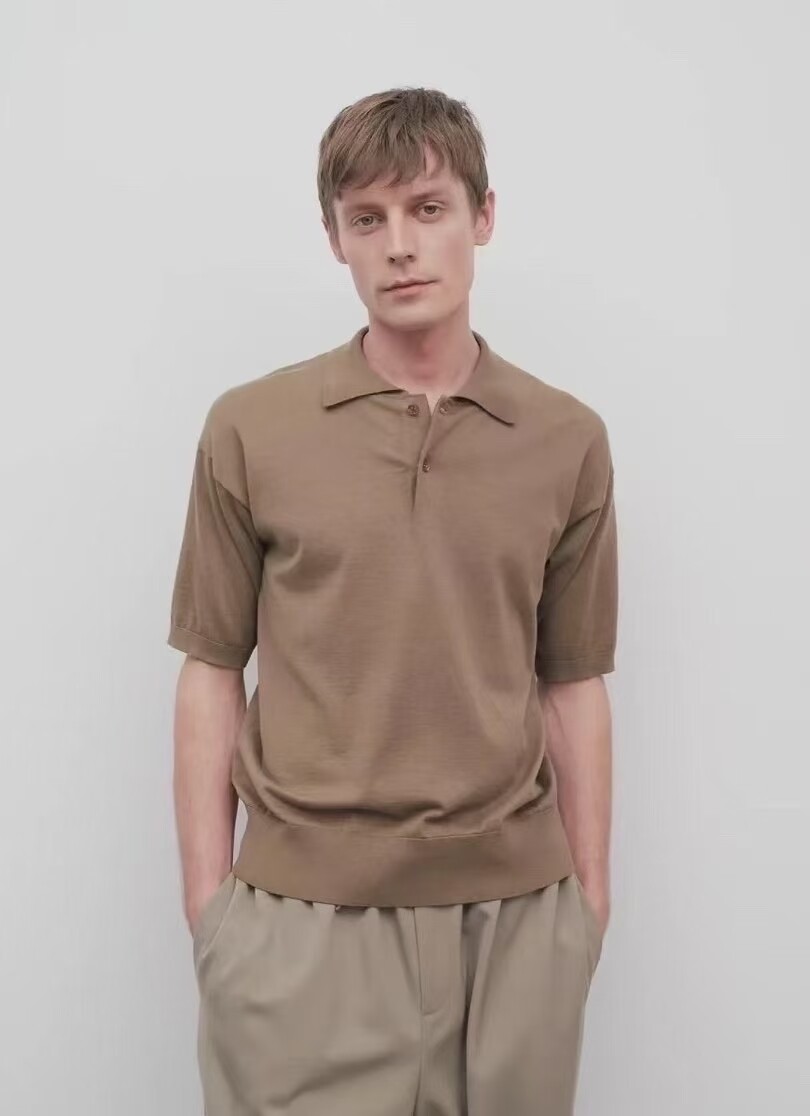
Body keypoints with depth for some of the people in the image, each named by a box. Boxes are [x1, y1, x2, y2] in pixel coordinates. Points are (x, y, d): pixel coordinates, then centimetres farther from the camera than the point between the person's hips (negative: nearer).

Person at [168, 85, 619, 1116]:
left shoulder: (568, 440, 1)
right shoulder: (249, 429, -3)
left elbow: (573, 685, 6)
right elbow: (212, 673, 0)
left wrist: (589, 896, 6)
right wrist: (207, 897, -2)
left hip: (512, 907, 2)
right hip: (303, 910, -1)